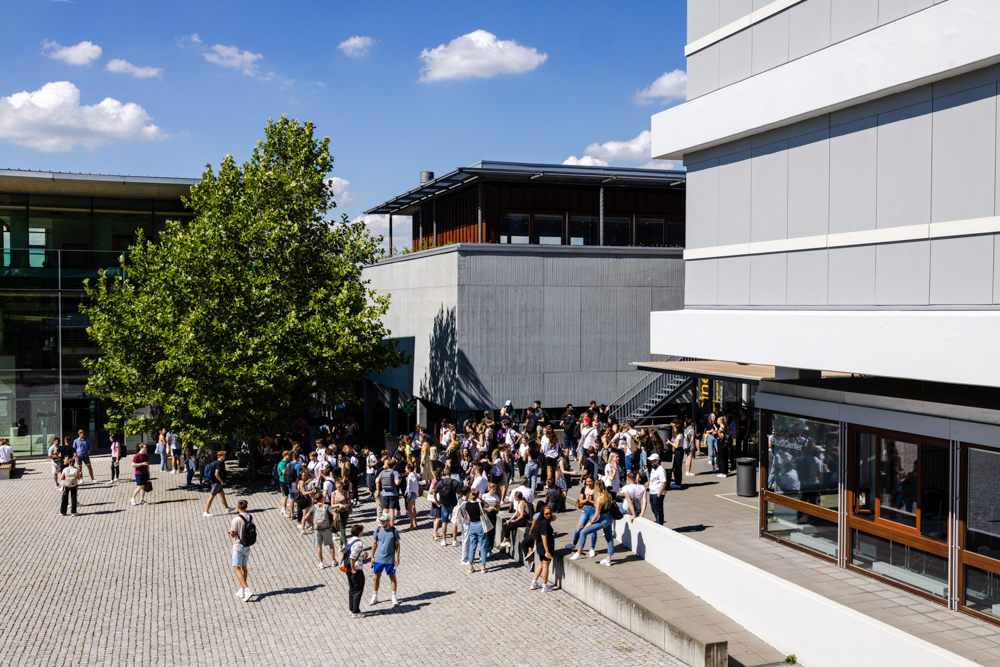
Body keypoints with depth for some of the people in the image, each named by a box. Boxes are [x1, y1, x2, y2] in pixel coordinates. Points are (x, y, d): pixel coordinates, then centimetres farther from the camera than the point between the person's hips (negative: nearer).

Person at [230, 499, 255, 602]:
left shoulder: (236, 519, -20)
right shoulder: (250, 518, 0)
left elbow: (232, 534, -17)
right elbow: (254, 530, 8)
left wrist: (231, 530, 4)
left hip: (238, 546, -7)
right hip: (248, 546, 7)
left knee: (237, 569, -3)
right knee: (243, 567, 17)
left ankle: (247, 590, -16)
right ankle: (242, 591, 25)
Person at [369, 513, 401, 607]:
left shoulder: (394, 531, -8)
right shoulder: (377, 530, -3)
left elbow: (397, 545, -1)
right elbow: (374, 543, 5)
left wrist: (397, 557, -4)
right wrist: (372, 557, 4)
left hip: (390, 559, -2)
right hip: (378, 558, 2)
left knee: (392, 577, 6)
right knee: (377, 576, 8)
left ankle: (394, 597, 17)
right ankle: (375, 597, 22)